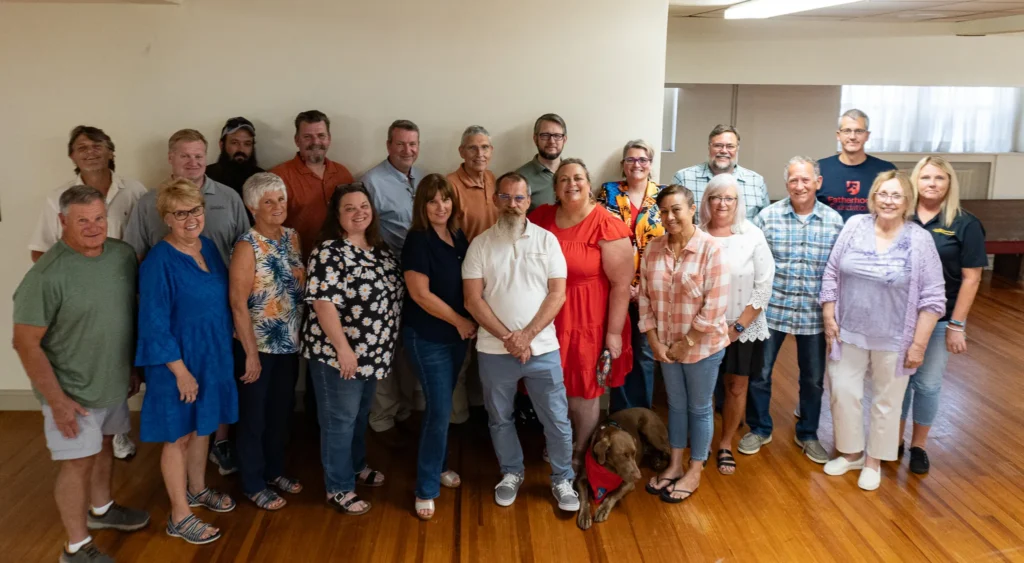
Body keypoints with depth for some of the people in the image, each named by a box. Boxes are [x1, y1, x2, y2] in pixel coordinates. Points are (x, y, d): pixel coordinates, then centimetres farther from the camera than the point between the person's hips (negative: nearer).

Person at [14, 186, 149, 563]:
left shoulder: (123, 255, -3)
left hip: (114, 384, 6)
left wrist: (133, 367, 13)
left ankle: (101, 510, 47)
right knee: (79, 462, 5)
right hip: (74, 392, -6)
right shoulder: (47, 275, -23)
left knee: (104, 446, 23)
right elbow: (26, 342, -19)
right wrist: (58, 400, -18)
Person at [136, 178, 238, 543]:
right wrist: (181, 371, -19)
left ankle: (197, 489, 43)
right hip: (178, 362, -7)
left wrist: (225, 348, 12)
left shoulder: (209, 247, 2)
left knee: (202, 427, 22)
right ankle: (179, 517, 21)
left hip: (213, 356, 7)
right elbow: (154, 325, -20)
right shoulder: (159, 261, -21)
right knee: (178, 435, 7)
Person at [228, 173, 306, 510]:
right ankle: (253, 484, 24)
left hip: (289, 343, 6)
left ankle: (274, 470, 38)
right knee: (254, 416, 9)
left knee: (281, 411, 19)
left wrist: (302, 334, 8)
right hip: (258, 345, -6)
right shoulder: (247, 246, -16)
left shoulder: (292, 238, 4)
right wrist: (251, 353, -18)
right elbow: (238, 302, -18)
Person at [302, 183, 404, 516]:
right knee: (339, 420, 3)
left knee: (361, 414, 22)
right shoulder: (329, 252, -17)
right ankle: (338, 489, 16)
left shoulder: (380, 249, 8)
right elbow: (323, 304, -22)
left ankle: (356, 466, 42)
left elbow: (392, 294, 16)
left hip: (373, 352, 8)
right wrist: (343, 349, -24)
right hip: (337, 354, -8)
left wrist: (382, 347, 15)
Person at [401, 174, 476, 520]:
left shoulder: (459, 238, 6)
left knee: (442, 404, 16)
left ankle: (438, 465, 34)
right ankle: (426, 489, 5)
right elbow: (420, 294, -19)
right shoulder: (418, 241, -14)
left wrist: (468, 322, 2)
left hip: (456, 335, 6)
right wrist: (460, 321, -12)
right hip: (426, 337, -6)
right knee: (439, 409, -7)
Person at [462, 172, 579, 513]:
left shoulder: (547, 240, -1)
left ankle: (562, 479, 25)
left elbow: (557, 294, -4)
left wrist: (527, 335, -13)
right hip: (494, 351, 1)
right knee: (499, 419, 15)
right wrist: (507, 338, -13)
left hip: (543, 349, -1)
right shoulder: (480, 245, -1)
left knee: (556, 420, 6)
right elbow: (472, 300, -5)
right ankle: (511, 473, 35)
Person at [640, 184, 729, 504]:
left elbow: (715, 306, -18)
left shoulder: (711, 249, -16)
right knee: (676, 404, 19)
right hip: (666, 345, 4)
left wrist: (687, 342, -16)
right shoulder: (653, 249, -2)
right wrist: (654, 341, -6)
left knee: (699, 407, 11)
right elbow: (644, 298, 0)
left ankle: (695, 472, 27)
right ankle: (675, 465, 35)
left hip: (702, 346, -4)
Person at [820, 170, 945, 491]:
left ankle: (874, 460, 30)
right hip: (849, 332, 2)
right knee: (843, 392, 9)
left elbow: (932, 298, -8)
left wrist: (919, 344, -10)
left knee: (886, 401, 11)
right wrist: (829, 319, -1)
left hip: (893, 339, -2)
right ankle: (851, 453, 30)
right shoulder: (855, 226, -3)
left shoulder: (920, 240, -10)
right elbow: (831, 275, 3)